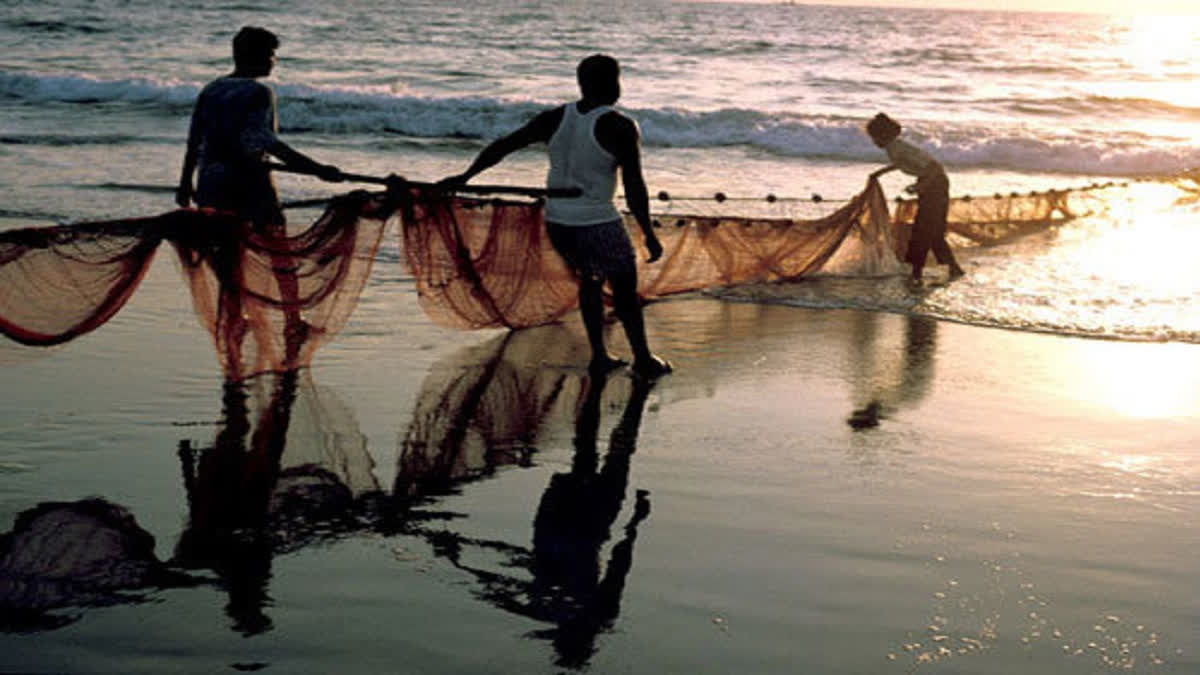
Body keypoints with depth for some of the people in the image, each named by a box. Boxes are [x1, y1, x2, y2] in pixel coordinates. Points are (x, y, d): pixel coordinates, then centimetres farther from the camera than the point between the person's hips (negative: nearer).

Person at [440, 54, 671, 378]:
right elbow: (634, 187, -14)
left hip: (556, 222, 6)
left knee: (590, 279, 24)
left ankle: (599, 355, 27)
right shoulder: (620, 127, -12)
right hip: (597, 225, -5)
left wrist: (465, 177, 14)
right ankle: (643, 359, 21)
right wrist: (649, 235, -7)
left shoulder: (554, 119, 3)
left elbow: (502, 146, 6)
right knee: (625, 289, 11)